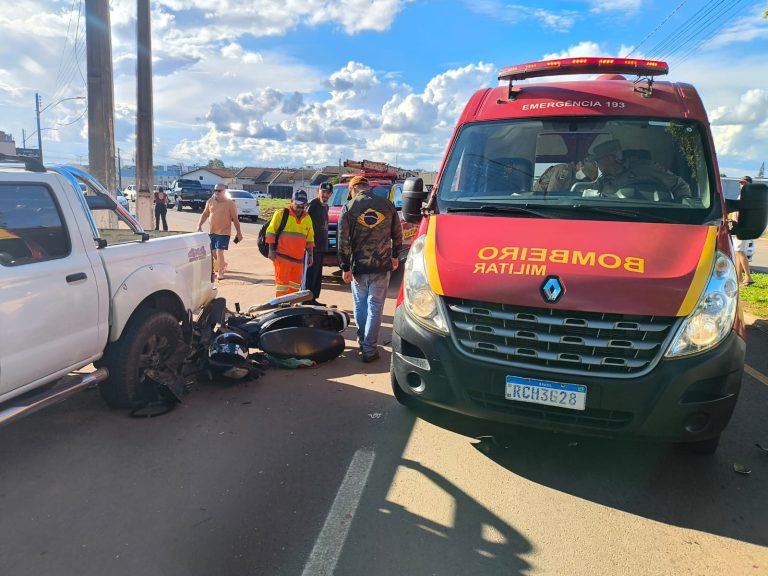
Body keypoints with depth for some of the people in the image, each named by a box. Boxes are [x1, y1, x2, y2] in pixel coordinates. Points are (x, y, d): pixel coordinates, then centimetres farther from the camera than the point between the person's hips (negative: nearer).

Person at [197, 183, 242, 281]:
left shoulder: (230, 203, -8)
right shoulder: (210, 201, 5)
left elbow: (235, 219, -5)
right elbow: (205, 214, 14)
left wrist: (239, 233, -5)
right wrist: (199, 225, 3)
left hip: (224, 232, -5)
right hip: (212, 232, 5)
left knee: (219, 252, -11)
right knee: (213, 252, 12)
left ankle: (220, 272, 1)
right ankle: (223, 264, 39)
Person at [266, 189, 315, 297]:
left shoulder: (307, 218, 13)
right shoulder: (281, 214, -4)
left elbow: (310, 238, 19)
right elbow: (271, 232, -4)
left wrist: (310, 255, 15)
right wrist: (271, 250, -9)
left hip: (298, 258, 6)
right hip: (282, 256, -6)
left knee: (296, 283, 12)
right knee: (282, 281, -5)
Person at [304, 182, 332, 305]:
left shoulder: (325, 206, 17)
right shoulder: (312, 204, -12)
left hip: (321, 246, 9)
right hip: (313, 246, -9)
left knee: (318, 275, 14)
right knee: (310, 273, -6)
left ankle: (313, 298, 22)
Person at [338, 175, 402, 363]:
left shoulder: (348, 208, -4)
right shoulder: (387, 205, 2)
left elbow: (343, 241, -6)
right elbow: (397, 234, 9)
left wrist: (345, 267, -1)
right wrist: (395, 255, 24)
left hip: (358, 266, 0)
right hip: (382, 265, 1)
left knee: (360, 305, 16)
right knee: (375, 307, 3)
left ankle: (362, 341, 26)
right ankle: (369, 349, 4)